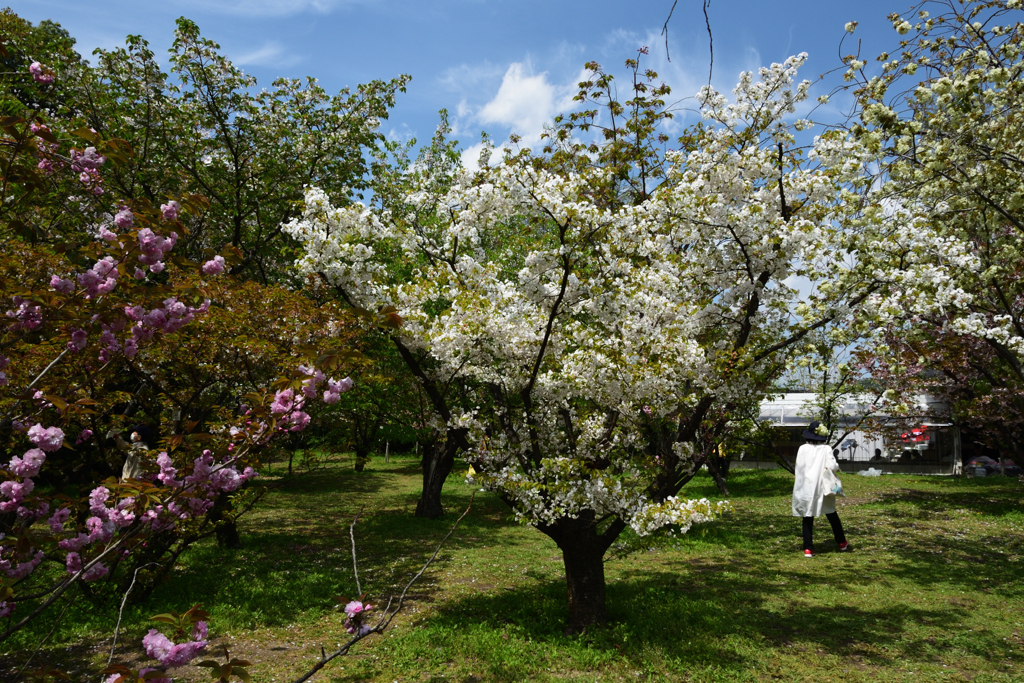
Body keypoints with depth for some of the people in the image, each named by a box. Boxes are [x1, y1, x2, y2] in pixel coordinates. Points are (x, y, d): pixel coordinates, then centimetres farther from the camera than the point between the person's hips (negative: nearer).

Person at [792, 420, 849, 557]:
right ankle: (842, 543, 31)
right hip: (822, 488, 1)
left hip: (806, 488, -1)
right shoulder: (826, 449, -7)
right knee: (832, 515, 20)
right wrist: (837, 467, 8)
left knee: (808, 518, 5)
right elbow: (833, 466, -14)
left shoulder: (803, 449, -6)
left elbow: (799, 467, -5)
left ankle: (808, 549, 1)